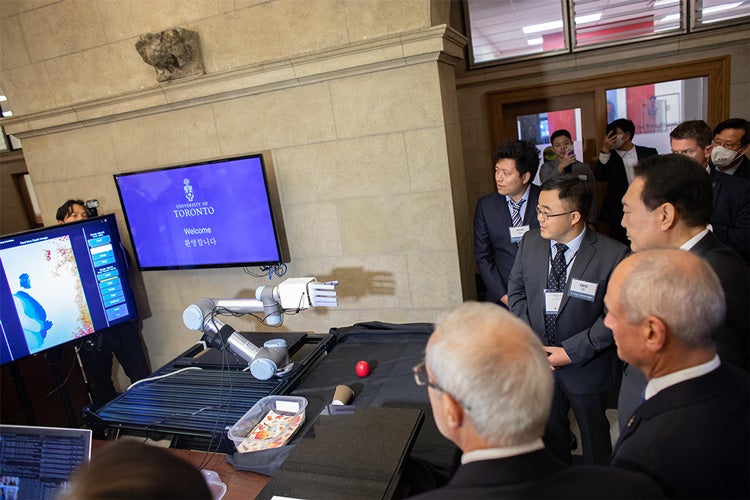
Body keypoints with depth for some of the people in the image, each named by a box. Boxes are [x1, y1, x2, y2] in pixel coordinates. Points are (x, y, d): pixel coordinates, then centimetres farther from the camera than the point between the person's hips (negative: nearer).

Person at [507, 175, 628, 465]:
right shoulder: (530, 242, -8)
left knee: (593, 431, 22)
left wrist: (572, 351, -19)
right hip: (538, 360, 4)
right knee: (550, 426, 24)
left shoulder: (613, 255, -22)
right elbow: (516, 292, 1)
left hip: (587, 367, -3)